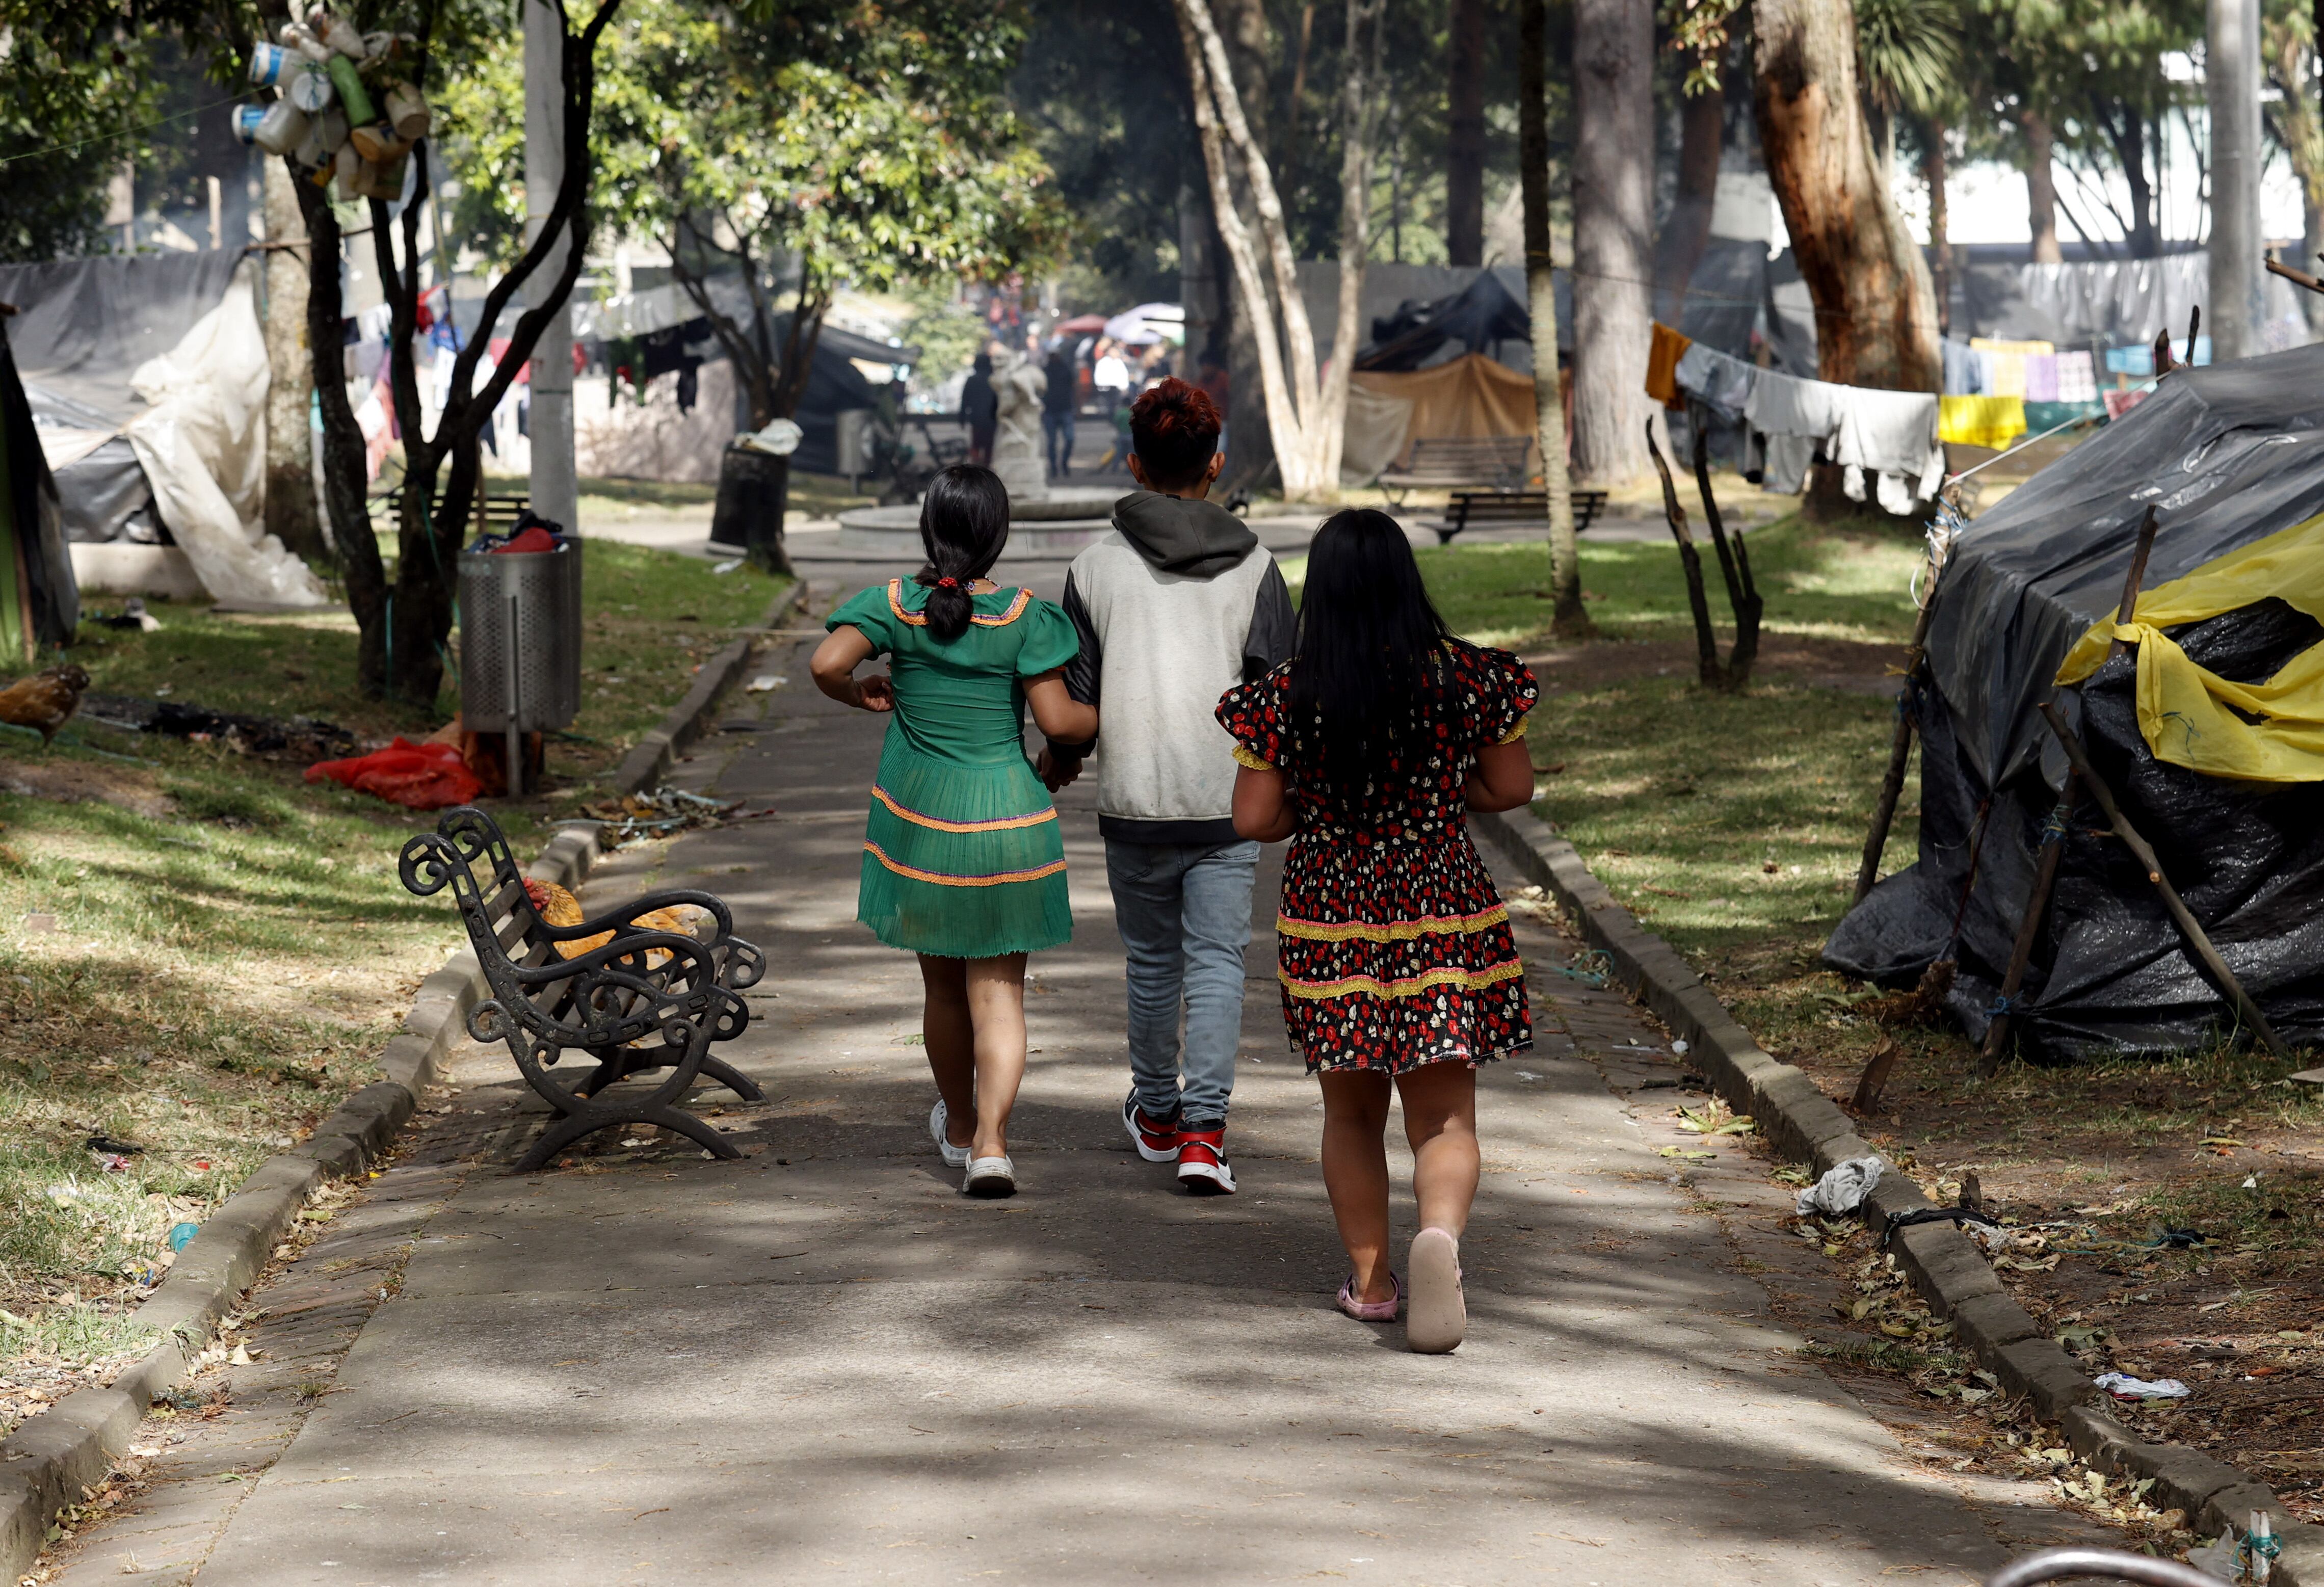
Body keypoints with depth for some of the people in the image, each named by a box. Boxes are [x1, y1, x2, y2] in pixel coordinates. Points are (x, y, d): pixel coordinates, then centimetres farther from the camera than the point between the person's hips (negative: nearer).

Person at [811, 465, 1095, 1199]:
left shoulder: (895, 603, -6)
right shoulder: (1023, 616, -11)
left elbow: (827, 664, -18)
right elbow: (1057, 718, -11)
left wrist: (861, 693, 3)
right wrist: (1107, 717, 8)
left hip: (919, 818, 2)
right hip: (1005, 820, -2)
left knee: (943, 985, 19)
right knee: (998, 991, 4)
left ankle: (959, 1124, 38)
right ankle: (991, 1144, -11)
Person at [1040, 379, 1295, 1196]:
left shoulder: (1097, 567, -2)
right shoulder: (1253, 568, -2)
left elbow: (1075, 693, 2)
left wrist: (1058, 759, 22)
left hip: (1133, 800, 1)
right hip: (1228, 800, -1)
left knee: (1152, 960, 16)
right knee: (1217, 961, 2)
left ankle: (1157, 1113, 32)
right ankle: (1205, 1128, -12)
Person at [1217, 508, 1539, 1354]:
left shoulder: (1285, 697, -7)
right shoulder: (1467, 678, -6)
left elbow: (1254, 819, -7)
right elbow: (1513, 788, 2)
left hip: (1330, 923, 1)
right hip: (1444, 921, 0)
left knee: (1352, 1111, 17)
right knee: (1444, 1114, 2)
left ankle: (1370, 1278, 22)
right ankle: (1442, 1231, -26)